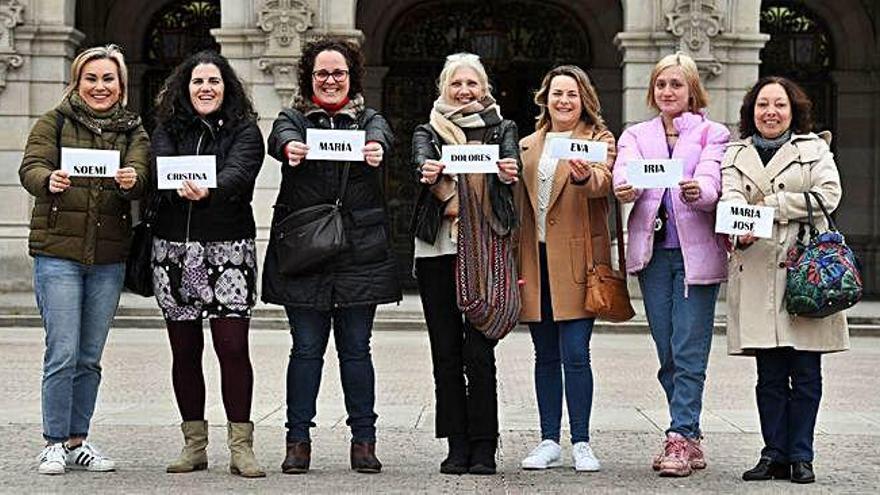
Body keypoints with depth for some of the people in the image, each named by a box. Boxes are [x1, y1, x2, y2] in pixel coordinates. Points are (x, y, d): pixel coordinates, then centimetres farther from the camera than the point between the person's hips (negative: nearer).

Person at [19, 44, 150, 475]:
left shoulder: (133, 131, 11)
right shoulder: (54, 123, 4)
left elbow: (141, 177, -7)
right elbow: (31, 167, -10)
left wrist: (131, 180, -31)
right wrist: (50, 179, -33)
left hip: (109, 257, 3)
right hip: (58, 251, -3)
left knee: (89, 357, 9)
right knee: (62, 353, -6)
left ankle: (77, 442, 18)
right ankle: (54, 444, 4)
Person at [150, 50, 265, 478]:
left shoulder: (245, 130, 3)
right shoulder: (168, 128, 10)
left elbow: (238, 172, -15)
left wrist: (209, 190, -37)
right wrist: (181, 188, -33)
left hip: (228, 247, -3)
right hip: (174, 247, 3)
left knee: (232, 347, -8)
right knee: (184, 350, 7)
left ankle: (241, 447, -1)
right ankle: (194, 445, 17)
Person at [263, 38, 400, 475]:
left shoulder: (368, 120, 13)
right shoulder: (294, 119, 11)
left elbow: (382, 134, -11)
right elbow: (280, 136, -12)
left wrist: (376, 147, -37)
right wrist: (290, 147, -38)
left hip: (359, 252, 1)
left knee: (356, 348, 4)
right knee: (306, 348, 1)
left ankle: (364, 440, 11)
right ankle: (298, 440, 8)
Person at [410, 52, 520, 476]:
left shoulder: (501, 129, 13)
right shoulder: (429, 131, 14)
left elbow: (512, 160, -8)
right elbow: (422, 159, -9)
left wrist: (509, 171, -33)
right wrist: (429, 173, -33)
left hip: (485, 249, -2)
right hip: (437, 248, 2)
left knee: (479, 352, -6)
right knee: (446, 352, 3)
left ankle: (483, 447, 0)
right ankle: (457, 445, 9)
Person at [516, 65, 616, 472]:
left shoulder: (599, 139, 3)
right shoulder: (528, 146, 18)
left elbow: (603, 183, -17)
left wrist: (585, 177, -40)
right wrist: (516, 261, 8)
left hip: (576, 259, -4)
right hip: (537, 259, 4)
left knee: (575, 355, -8)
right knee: (546, 356, 8)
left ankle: (581, 444, 1)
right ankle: (549, 442, 13)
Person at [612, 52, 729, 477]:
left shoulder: (713, 134, 7)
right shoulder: (636, 135, 15)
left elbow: (712, 179, -13)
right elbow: (626, 169, -8)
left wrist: (699, 190, -37)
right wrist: (625, 188, -32)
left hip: (696, 251, -3)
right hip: (653, 251, 3)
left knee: (689, 353, -8)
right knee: (667, 355, 6)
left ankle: (680, 438, -8)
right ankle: (690, 438, 15)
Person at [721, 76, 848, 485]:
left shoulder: (814, 149, 12)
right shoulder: (736, 154, 16)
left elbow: (829, 194, -4)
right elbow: (729, 197, -2)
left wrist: (771, 205, -9)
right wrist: (740, 229, -24)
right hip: (755, 271, 1)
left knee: (805, 371, -1)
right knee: (769, 374, 3)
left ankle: (800, 456, 7)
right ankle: (774, 454, 10)